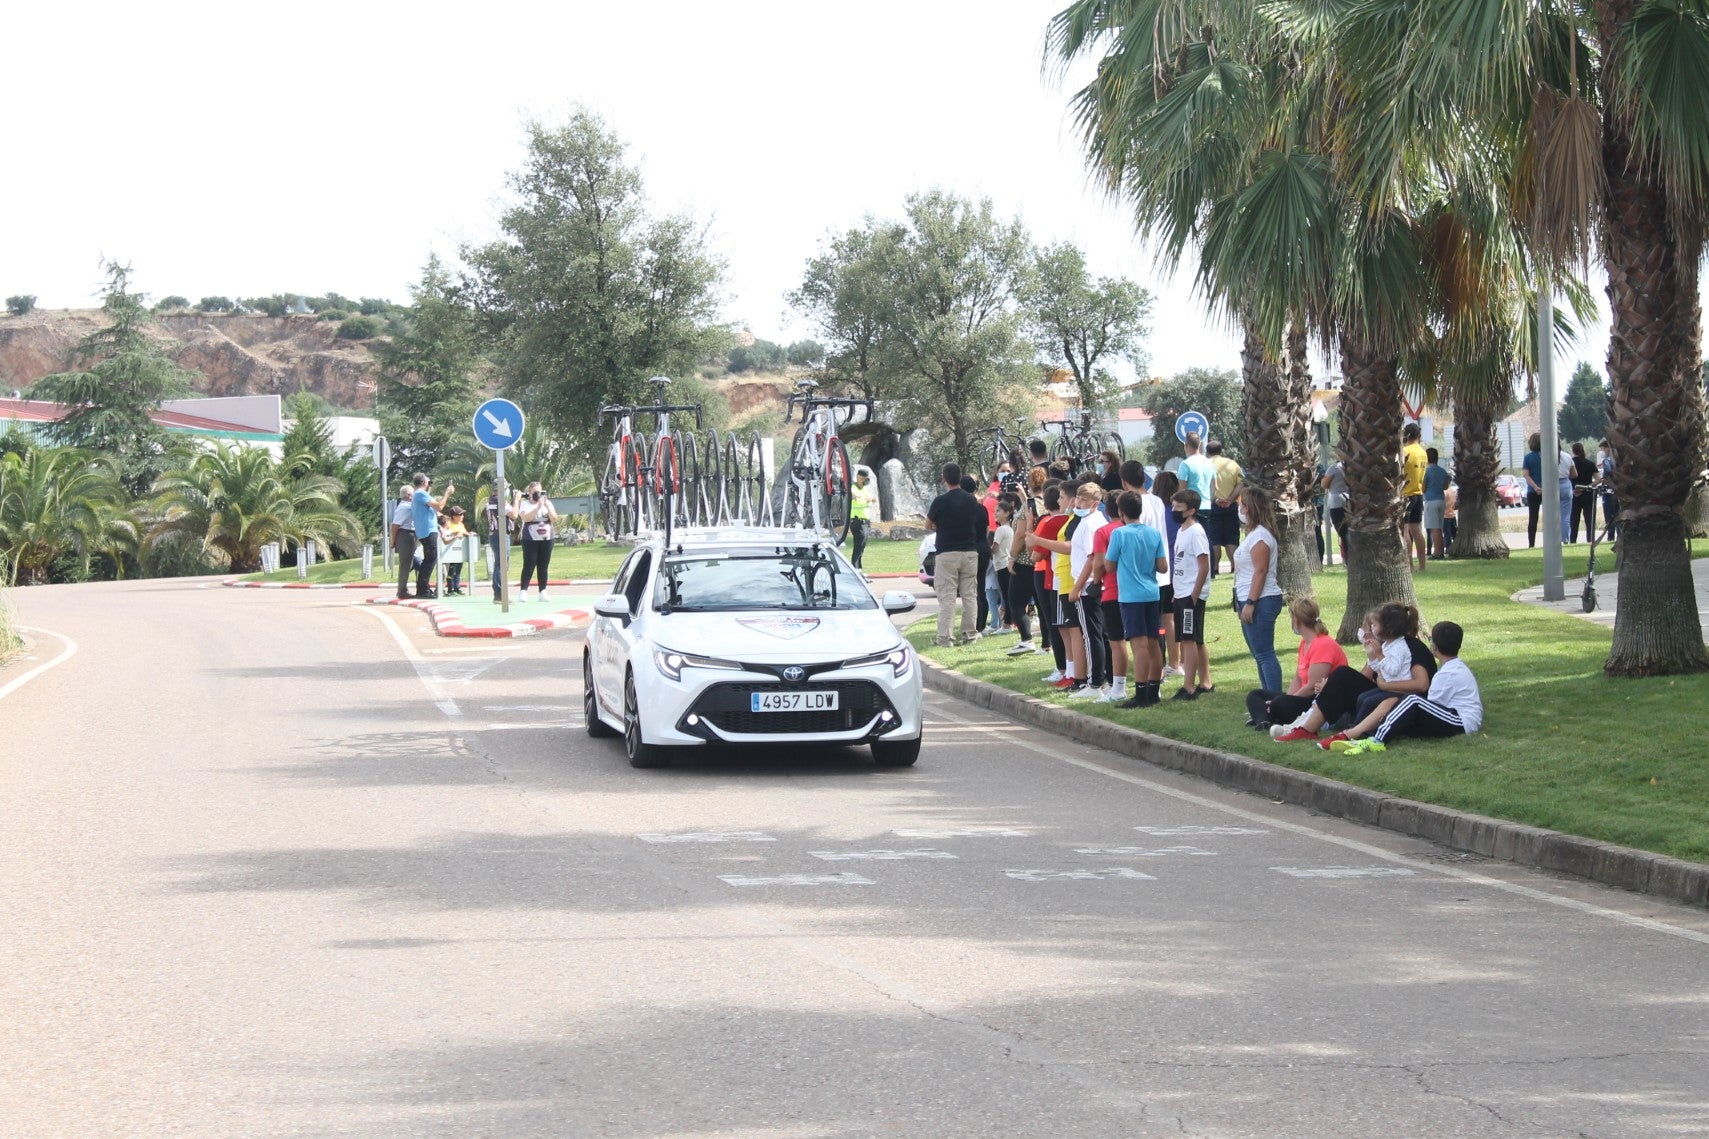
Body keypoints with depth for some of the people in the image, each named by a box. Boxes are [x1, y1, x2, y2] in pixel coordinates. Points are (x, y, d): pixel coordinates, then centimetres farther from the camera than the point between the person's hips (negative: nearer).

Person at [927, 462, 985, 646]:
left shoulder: (940, 501, -9)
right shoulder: (972, 500, 5)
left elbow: (928, 526, 4)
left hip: (947, 553, -4)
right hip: (970, 552, 4)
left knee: (947, 597, -5)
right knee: (969, 595, 10)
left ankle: (944, 637, -9)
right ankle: (970, 634, 12)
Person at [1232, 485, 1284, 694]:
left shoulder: (1260, 536, -15)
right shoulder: (1254, 534, 17)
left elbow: (1261, 571, -21)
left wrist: (1250, 603, -23)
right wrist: (1244, 603, 19)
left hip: (1261, 601, -11)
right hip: (1252, 602, 11)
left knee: (1265, 655, -11)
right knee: (1261, 655, 13)